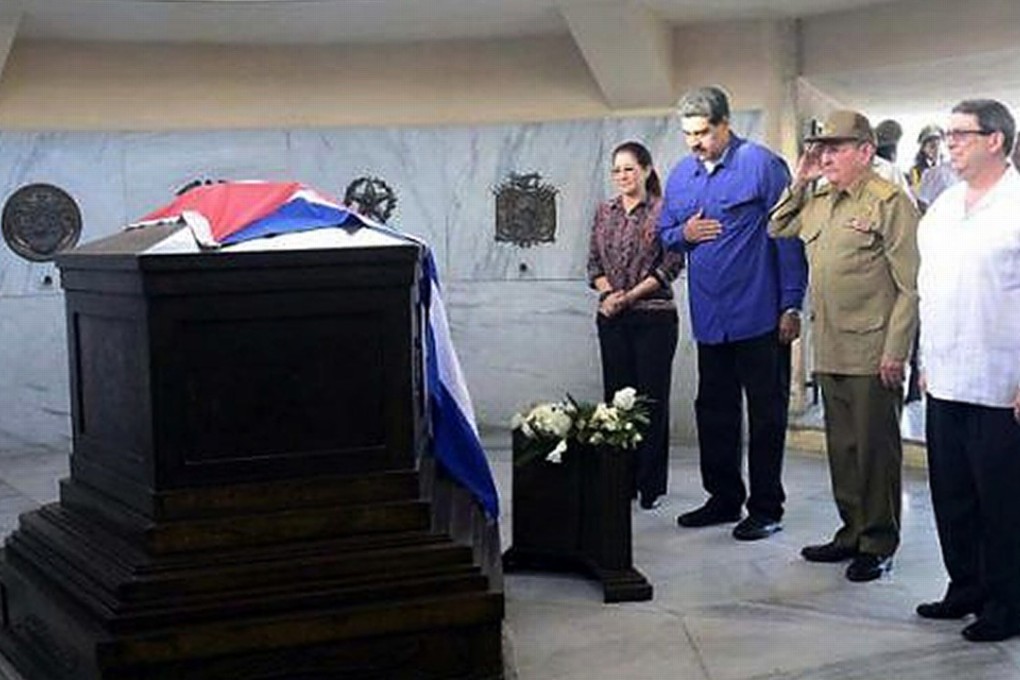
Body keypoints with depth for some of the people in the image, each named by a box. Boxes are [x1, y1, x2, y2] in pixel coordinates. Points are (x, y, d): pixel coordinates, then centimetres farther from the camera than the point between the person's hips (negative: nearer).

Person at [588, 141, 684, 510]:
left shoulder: (663, 211, -3)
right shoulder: (604, 212, 12)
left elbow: (672, 264, -7)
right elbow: (594, 262, 12)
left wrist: (630, 295, -12)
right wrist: (608, 293, -6)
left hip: (654, 316, -4)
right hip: (612, 318, 5)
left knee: (652, 398, -1)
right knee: (616, 395, 6)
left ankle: (651, 485, 6)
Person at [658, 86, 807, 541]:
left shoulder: (761, 165, -9)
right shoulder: (680, 175, 9)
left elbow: (788, 235, -10)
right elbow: (664, 233, 20)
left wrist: (791, 305, -12)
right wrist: (683, 234, -4)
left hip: (759, 316, -6)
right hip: (709, 316, 6)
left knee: (766, 413, 3)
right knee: (713, 411, 14)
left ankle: (766, 508, 13)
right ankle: (724, 498, 27)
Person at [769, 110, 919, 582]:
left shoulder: (890, 202, -10)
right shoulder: (818, 201, 13)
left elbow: (910, 285, -12)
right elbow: (777, 229, 28)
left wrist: (895, 351, -16)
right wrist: (799, 180, 14)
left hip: (872, 353, -7)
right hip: (829, 349, 8)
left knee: (875, 449, 2)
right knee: (841, 446, 15)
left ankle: (879, 544, 13)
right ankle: (853, 533, 27)